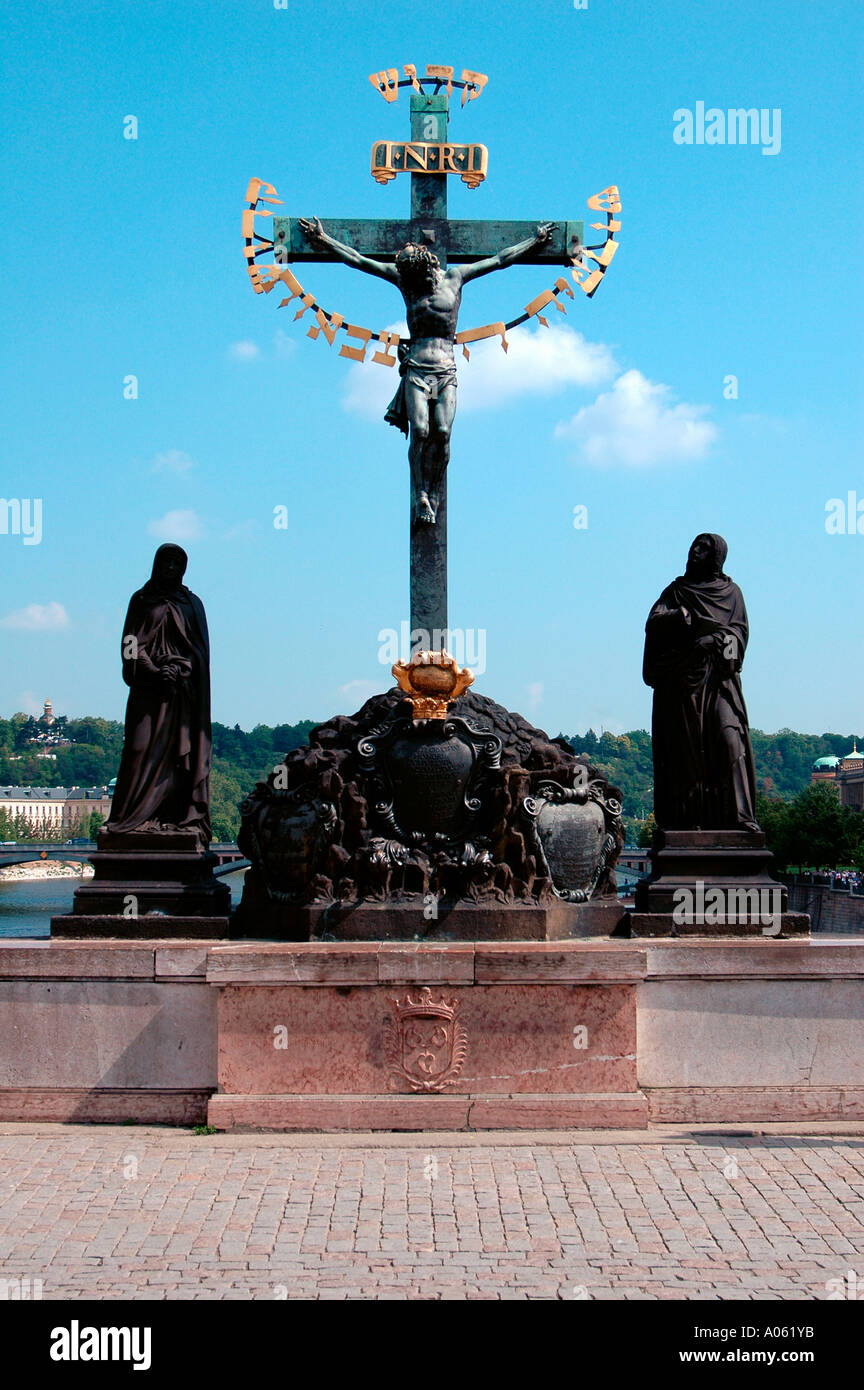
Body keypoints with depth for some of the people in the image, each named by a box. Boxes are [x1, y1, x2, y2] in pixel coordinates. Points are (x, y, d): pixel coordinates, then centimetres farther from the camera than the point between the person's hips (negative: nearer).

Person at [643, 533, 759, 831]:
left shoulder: (731, 592, 15)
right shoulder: (676, 590, 16)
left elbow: (739, 632, 2)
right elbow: (653, 623, -1)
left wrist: (711, 642, -17)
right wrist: (685, 616, -17)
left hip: (719, 678, 0)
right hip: (681, 680, 0)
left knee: (729, 739, -16)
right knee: (686, 749, -7)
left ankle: (738, 815, -20)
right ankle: (687, 820, -9)